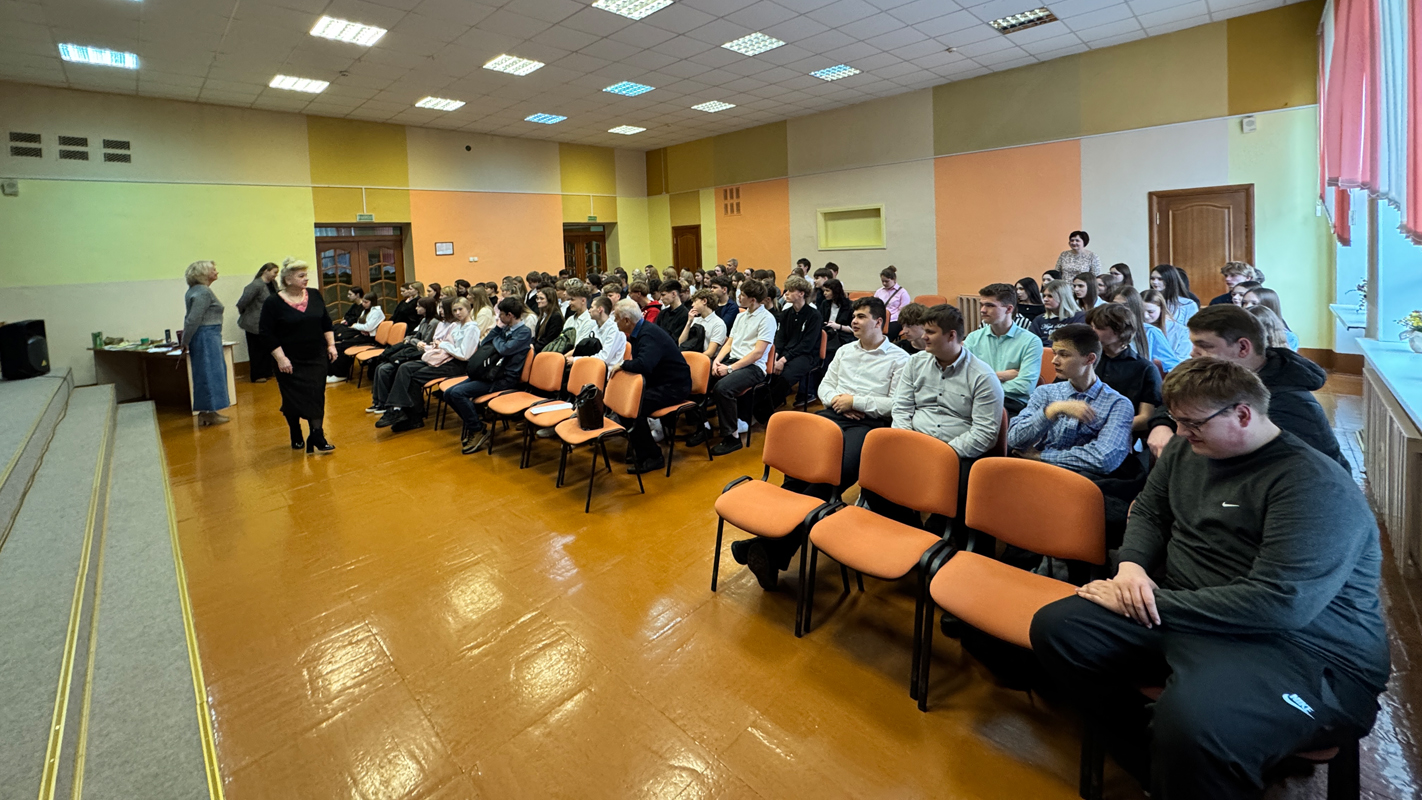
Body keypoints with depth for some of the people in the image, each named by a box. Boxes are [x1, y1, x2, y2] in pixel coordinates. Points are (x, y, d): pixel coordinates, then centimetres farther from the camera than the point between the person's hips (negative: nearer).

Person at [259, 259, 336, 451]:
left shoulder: (315, 295, 4)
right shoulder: (273, 303, -8)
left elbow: (326, 323, 12)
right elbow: (267, 334, -9)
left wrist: (331, 345, 6)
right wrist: (280, 358, -15)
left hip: (317, 358, 3)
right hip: (291, 362, -3)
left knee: (316, 397, -2)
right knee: (293, 399, 5)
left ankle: (317, 438, -2)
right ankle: (296, 437, 25)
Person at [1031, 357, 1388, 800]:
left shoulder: (1316, 486, -16)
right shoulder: (1187, 449, 8)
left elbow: (1281, 603, -24)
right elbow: (1149, 512, 20)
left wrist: (1153, 604, -21)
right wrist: (1132, 565, -2)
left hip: (1302, 645, -8)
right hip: (1183, 611, 8)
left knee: (1191, 723, -40)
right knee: (1055, 628, -9)